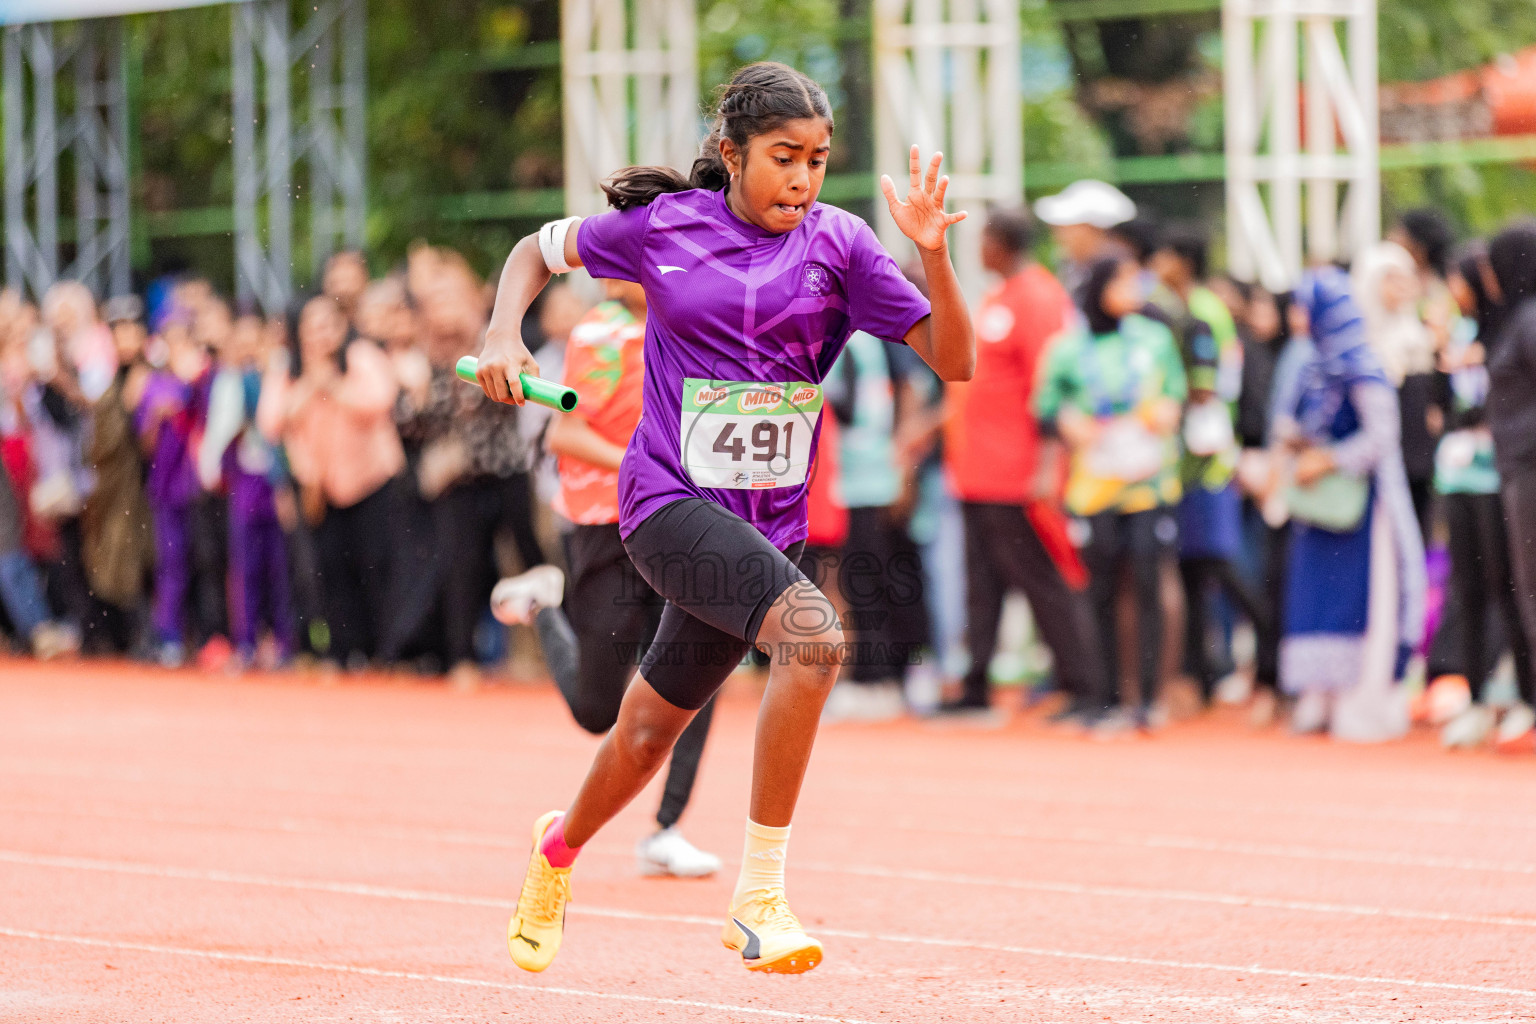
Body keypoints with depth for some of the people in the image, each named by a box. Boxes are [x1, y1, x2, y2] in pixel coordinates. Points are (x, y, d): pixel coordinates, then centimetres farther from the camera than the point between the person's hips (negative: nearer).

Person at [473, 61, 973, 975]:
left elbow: (953, 361, -6)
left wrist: (934, 253, -21)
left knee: (650, 735, 16)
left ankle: (561, 847, 50)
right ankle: (760, 895, -24)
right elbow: (540, 249, 15)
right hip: (671, 500, -4)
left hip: (767, 519, 4)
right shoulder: (663, 224, -3)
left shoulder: (837, 242, -1)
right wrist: (504, 335, -3)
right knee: (814, 633, -30)